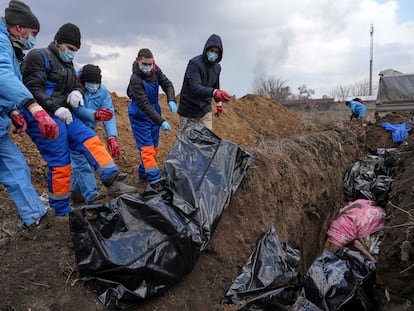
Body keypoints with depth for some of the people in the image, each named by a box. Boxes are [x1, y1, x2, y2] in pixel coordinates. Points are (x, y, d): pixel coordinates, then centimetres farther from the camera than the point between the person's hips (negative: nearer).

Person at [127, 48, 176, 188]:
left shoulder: (156, 70, -6)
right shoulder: (136, 80, -26)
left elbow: (167, 84, 1)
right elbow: (144, 105, -30)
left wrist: (171, 100, -21)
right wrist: (161, 121, -36)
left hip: (154, 113, 7)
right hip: (140, 116, -7)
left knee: (154, 147, 13)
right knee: (146, 149, -11)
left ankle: (143, 173, 29)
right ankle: (155, 181, -11)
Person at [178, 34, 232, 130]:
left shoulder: (217, 67, 4)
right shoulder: (194, 63, -19)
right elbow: (195, 87, -33)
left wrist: (218, 102, 27)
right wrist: (214, 92, -48)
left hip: (205, 109, 5)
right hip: (189, 109, -5)